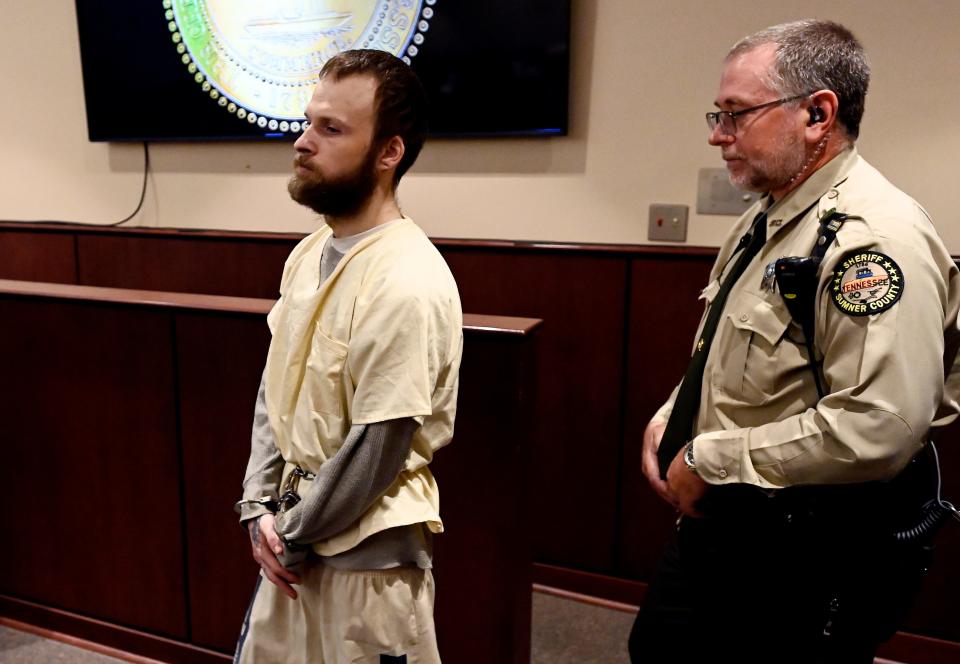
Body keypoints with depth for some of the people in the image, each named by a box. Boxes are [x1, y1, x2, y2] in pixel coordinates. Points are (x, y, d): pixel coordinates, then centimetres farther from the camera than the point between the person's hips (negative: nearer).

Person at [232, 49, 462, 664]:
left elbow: (375, 453, -23)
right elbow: (275, 389, 7)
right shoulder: (308, 255, 1)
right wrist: (260, 506, 0)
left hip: (367, 550, -7)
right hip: (295, 532, 8)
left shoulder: (407, 284, -25)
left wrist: (291, 536, -10)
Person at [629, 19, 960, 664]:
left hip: (815, 559, -9)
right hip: (720, 527, 9)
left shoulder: (874, 237, -22)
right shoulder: (764, 221, 8)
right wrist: (671, 418, 3)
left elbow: (878, 428, -31)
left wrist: (710, 460, -22)